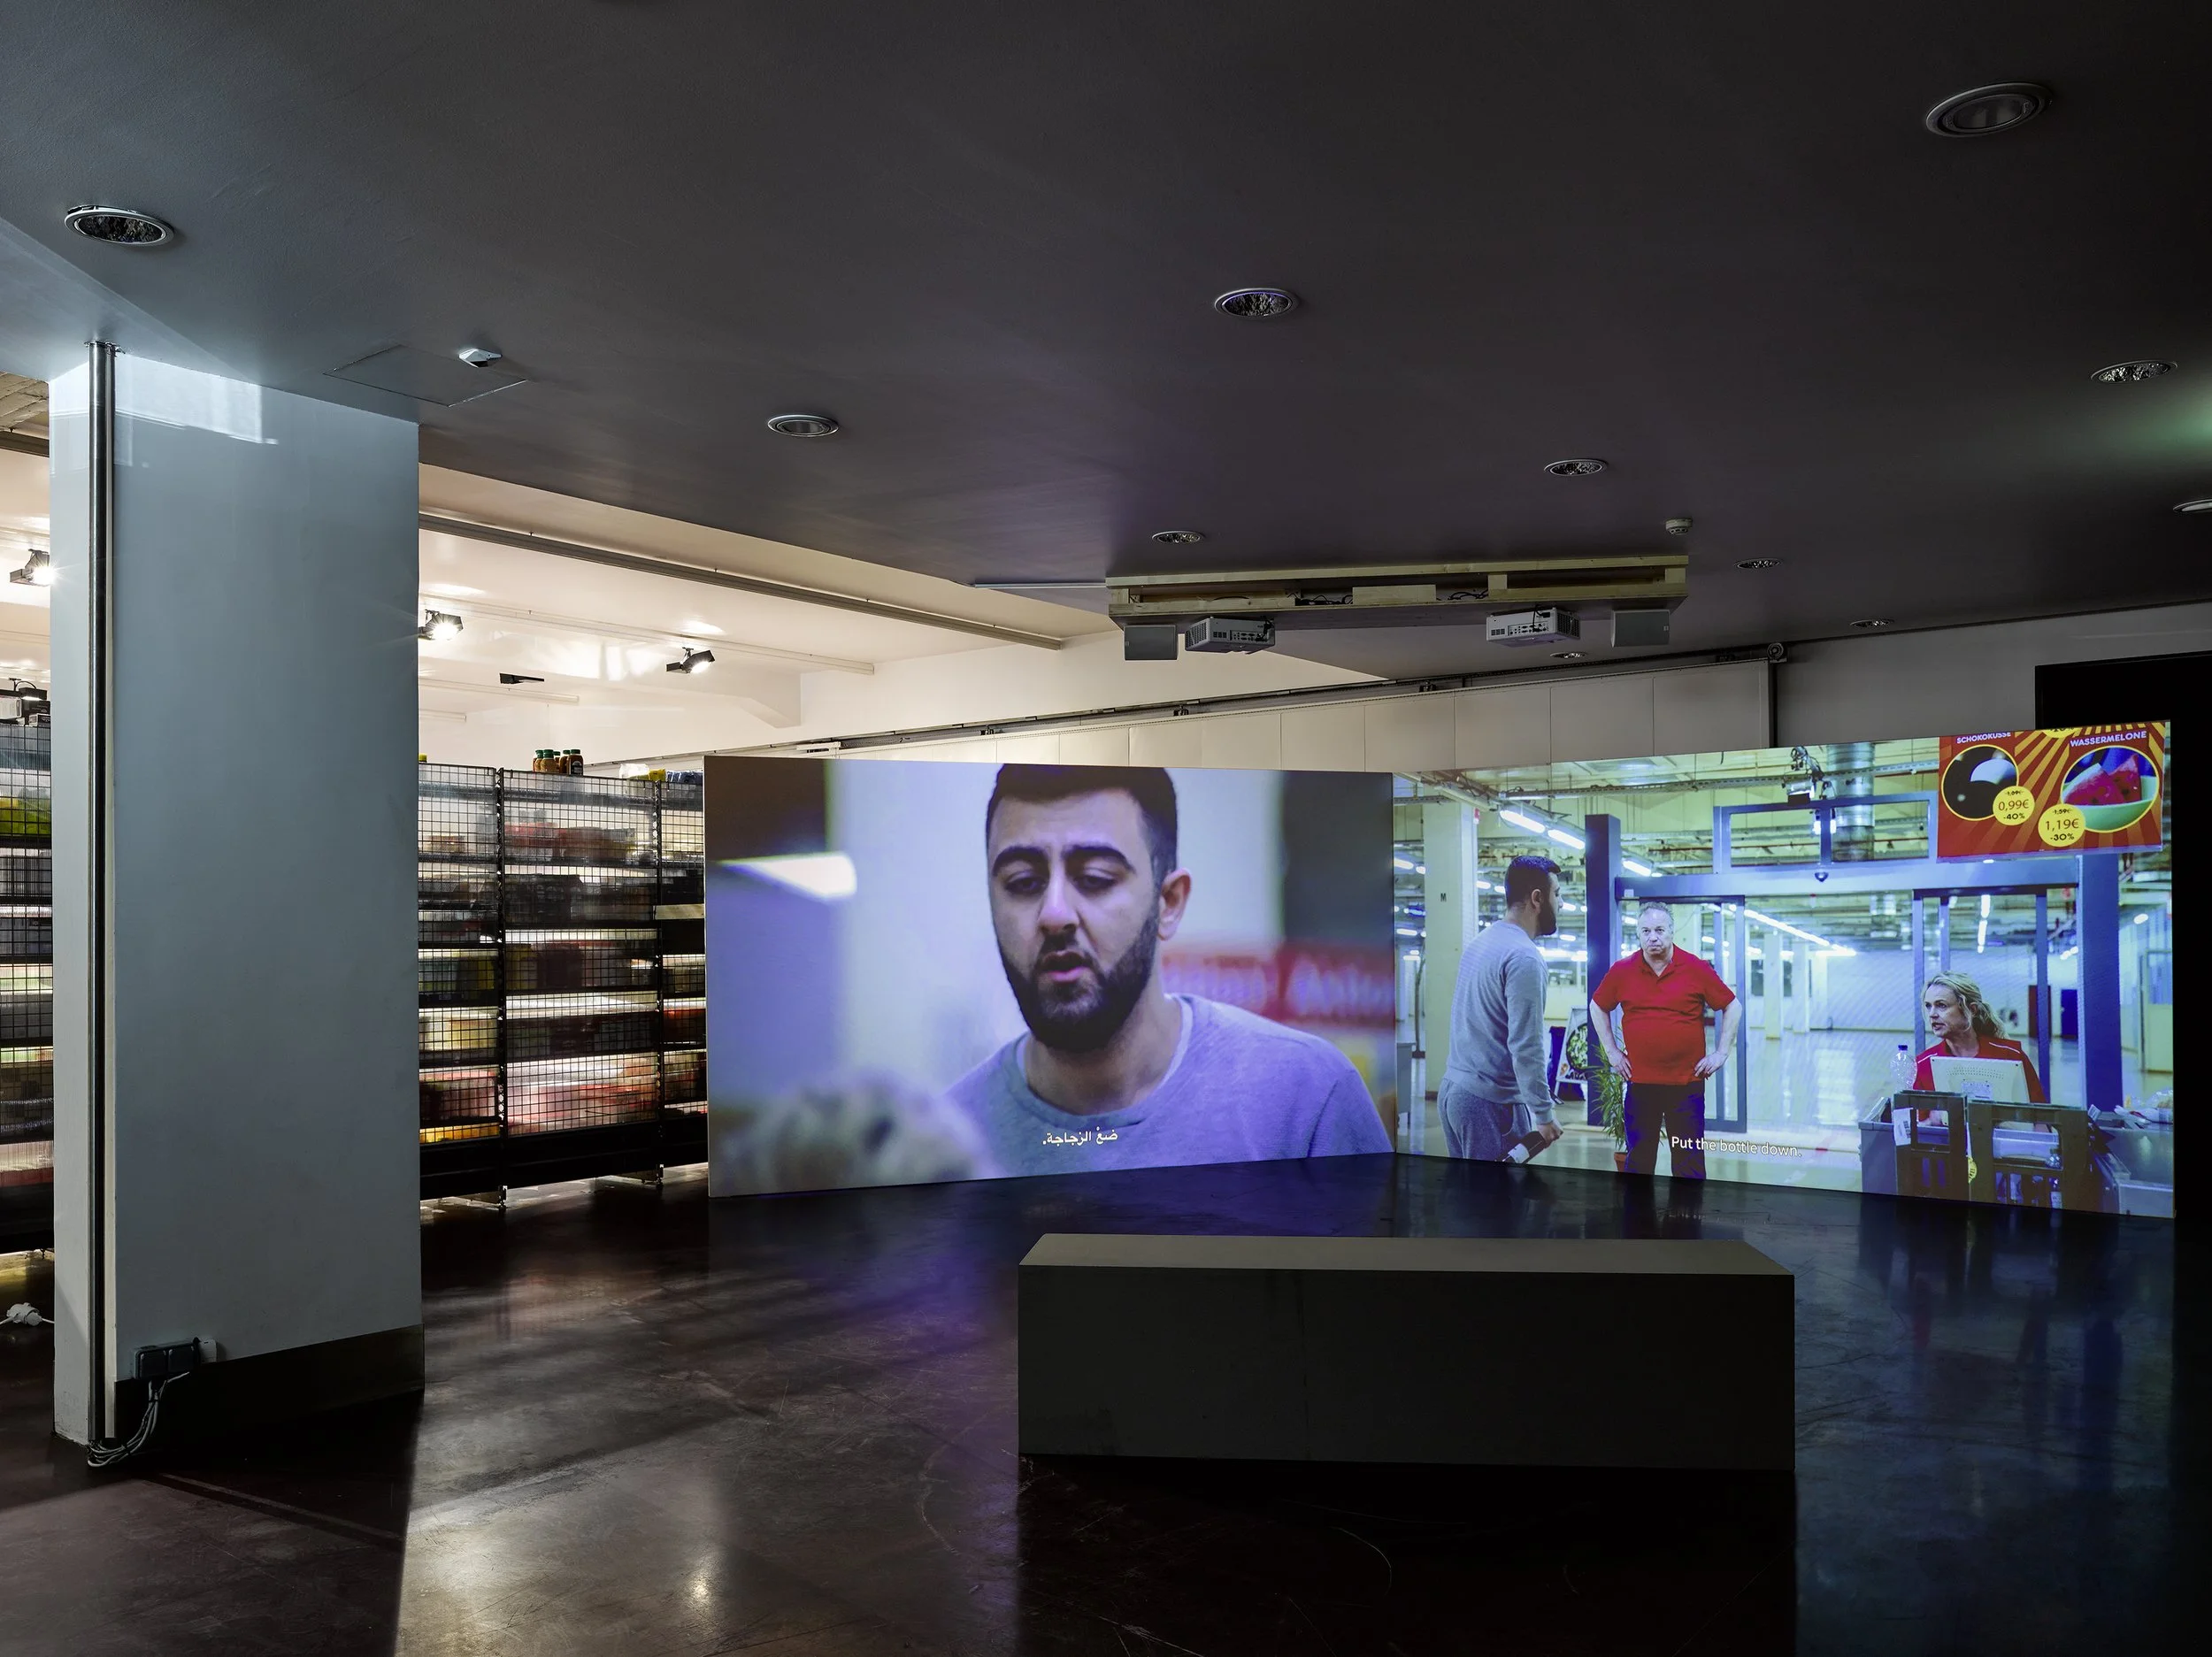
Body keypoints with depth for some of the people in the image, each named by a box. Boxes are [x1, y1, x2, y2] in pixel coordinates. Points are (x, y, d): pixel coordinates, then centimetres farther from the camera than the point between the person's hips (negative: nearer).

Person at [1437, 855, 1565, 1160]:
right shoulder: (1523, 956, -16)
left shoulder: (1482, 941, 12)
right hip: (1491, 1100, -9)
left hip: (1453, 1087, 9)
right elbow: (1526, 1046, -20)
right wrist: (1544, 1113, -14)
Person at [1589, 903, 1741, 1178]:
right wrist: (1612, 1051, 10)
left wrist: (1721, 1053, 1)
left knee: (1689, 1161, 4)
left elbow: (1732, 1007, 5)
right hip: (1640, 1081, 2)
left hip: (1687, 1081, -2)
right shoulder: (1622, 971, 1)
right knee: (1639, 1159, 9)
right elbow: (1598, 1007, 16)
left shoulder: (1696, 969, -3)